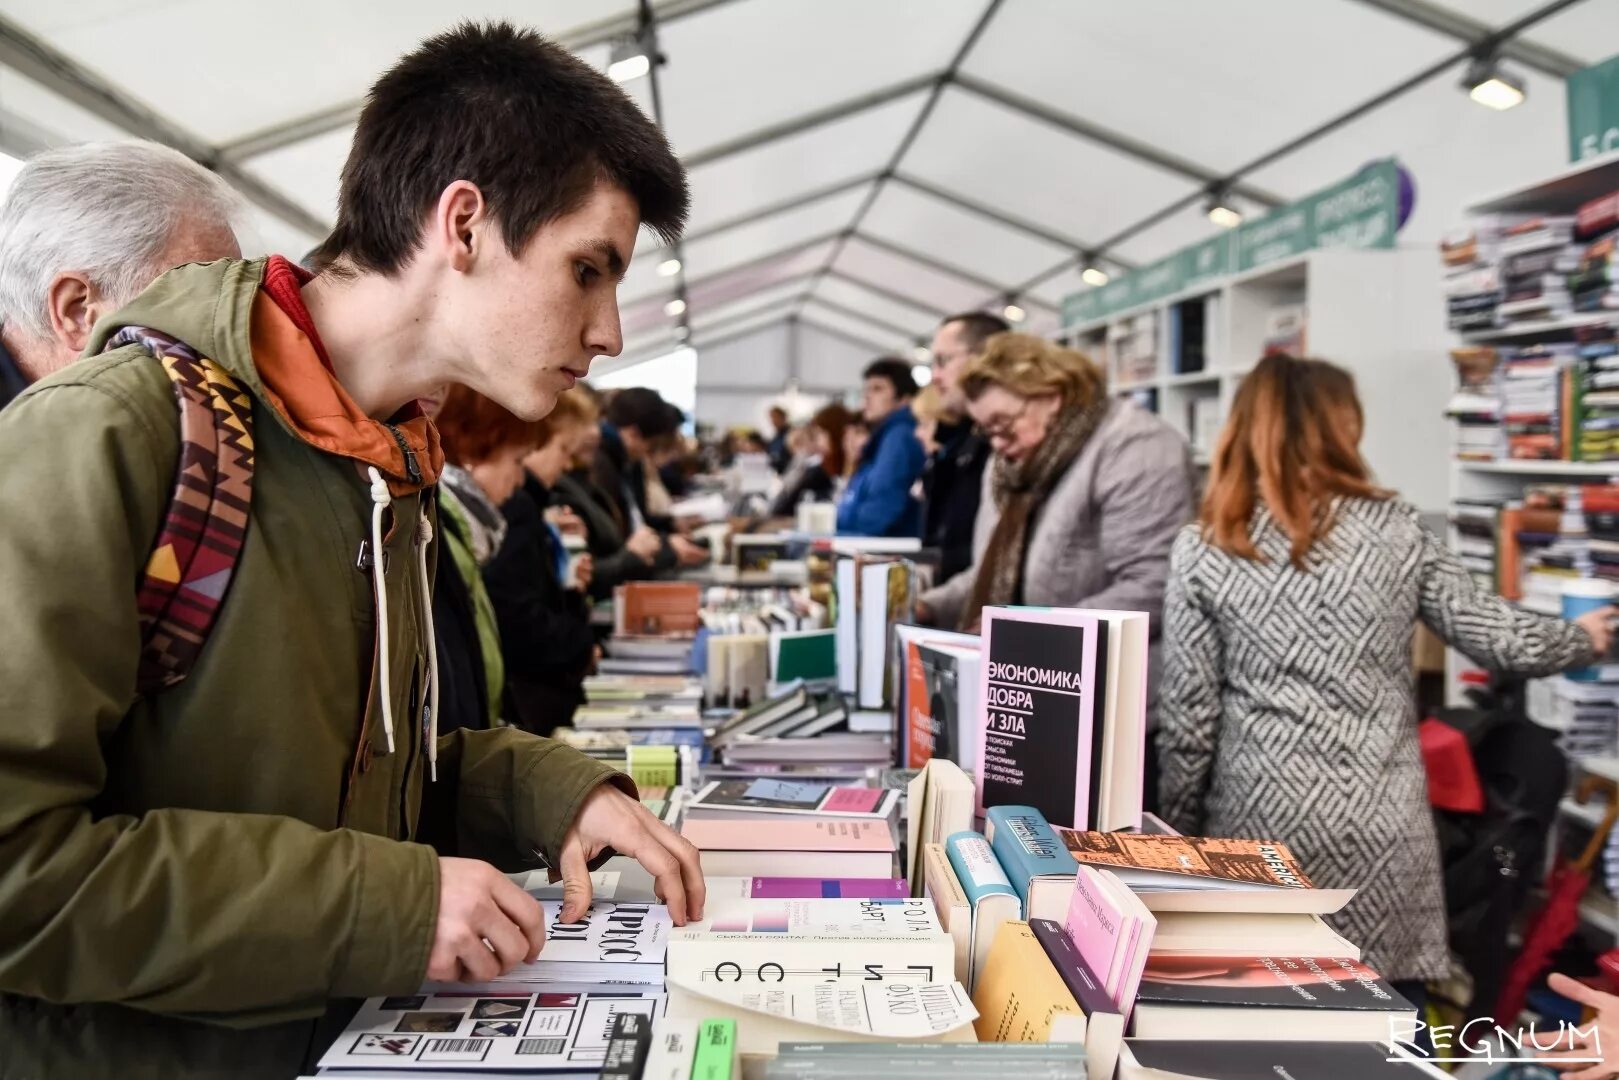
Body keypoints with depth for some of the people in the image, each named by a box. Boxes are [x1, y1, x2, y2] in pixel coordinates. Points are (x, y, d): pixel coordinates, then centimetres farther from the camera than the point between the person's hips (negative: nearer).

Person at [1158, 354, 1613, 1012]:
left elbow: (1188, 717, -4)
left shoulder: (1203, 551, -4)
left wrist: (1179, 829, 7)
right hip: (1382, 822, 1)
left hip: (1264, 820, -1)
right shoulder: (1395, 530, 0)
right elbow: (1497, 636, 9)